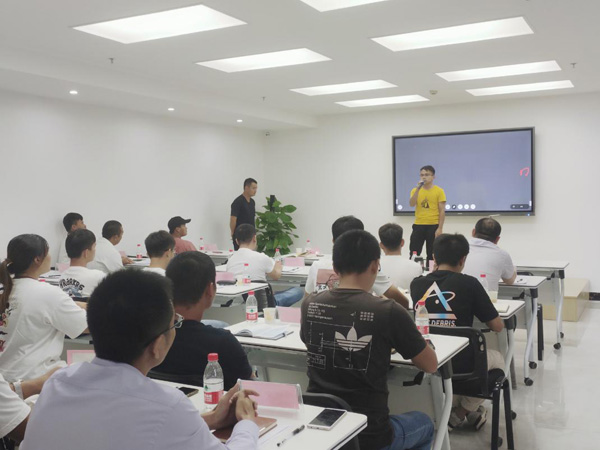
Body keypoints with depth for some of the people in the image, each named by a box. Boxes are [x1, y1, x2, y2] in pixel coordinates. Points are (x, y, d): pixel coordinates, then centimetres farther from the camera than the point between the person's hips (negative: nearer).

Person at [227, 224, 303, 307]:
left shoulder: (230, 261, -2)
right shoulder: (261, 258, -16)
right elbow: (276, 276, 4)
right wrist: (278, 267, 29)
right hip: (260, 303, -6)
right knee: (298, 291, 4)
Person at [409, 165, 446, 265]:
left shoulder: (439, 191, -1)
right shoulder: (415, 190, 7)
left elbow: (442, 211, -4)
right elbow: (411, 204, -10)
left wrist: (440, 228, -10)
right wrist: (418, 189, -16)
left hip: (433, 226, -2)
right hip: (418, 225, 2)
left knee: (432, 255, 5)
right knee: (414, 253, 3)